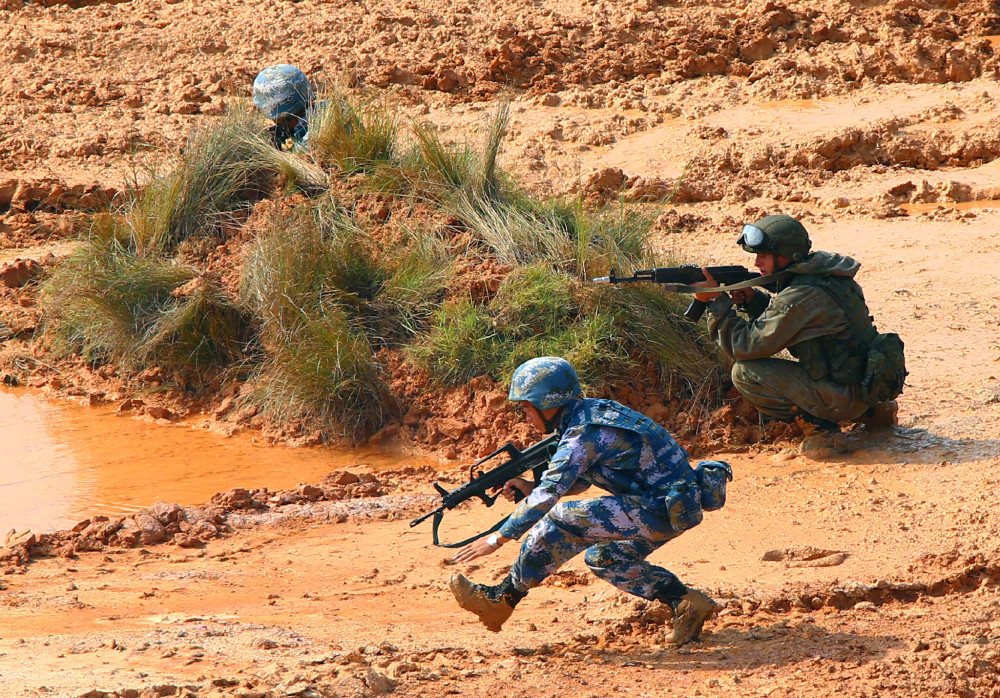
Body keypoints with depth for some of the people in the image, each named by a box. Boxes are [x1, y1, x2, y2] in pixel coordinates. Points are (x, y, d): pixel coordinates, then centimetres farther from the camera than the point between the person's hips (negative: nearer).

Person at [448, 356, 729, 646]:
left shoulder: (584, 432, -17)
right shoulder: (592, 414, 12)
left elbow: (548, 495, -19)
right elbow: (578, 480, 24)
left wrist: (497, 539, -14)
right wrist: (531, 487, 9)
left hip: (665, 508, -10)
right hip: (674, 504, 10)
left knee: (563, 519, -11)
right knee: (603, 558, 21)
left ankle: (502, 599, -2)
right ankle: (686, 603, 14)